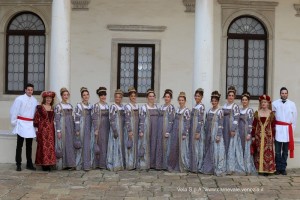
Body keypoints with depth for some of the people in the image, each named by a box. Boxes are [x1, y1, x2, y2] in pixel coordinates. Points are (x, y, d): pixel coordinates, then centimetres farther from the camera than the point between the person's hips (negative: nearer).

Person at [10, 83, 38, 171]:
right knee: (19, 145, -1)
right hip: (21, 124, -4)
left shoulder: (34, 100, 7)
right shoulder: (19, 99, -5)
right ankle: (18, 164, 5)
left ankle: (29, 164, 19)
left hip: (31, 124, 4)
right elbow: (14, 111, -3)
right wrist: (14, 122, -3)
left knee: (29, 145, 11)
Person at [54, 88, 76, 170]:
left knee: (70, 145, 5)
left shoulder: (70, 106, 13)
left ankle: (70, 163, 10)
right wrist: (58, 131, -14)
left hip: (70, 127, 6)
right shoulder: (58, 106, -6)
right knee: (62, 145, -4)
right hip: (62, 127, -6)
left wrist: (73, 129, 14)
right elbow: (57, 119, -9)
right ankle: (62, 164, 3)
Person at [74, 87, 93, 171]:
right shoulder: (79, 106, -4)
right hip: (81, 127, -5)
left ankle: (87, 164, 15)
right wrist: (77, 130, -12)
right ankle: (79, 165, 5)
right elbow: (77, 118, -7)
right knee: (80, 145, -2)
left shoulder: (91, 106, 11)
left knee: (88, 145, 6)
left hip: (89, 128, 5)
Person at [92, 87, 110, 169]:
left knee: (106, 145, 9)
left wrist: (109, 128, 12)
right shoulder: (96, 105, -7)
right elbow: (94, 118, -10)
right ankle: (98, 163, 5)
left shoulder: (107, 105, 11)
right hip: (99, 127, -6)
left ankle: (104, 162, 17)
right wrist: (96, 130, -15)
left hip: (106, 128, 6)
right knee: (99, 145, -3)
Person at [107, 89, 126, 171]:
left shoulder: (122, 106, 11)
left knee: (121, 146, 11)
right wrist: (114, 131, -21)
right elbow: (111, 120, -15)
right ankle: (114, 165, 2)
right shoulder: (113, 107, -11)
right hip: (116, 129, -7)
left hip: (122, 129, 7)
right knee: (115, 145, -5)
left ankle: (120, 164, 19)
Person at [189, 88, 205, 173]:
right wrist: (192, 131, 16)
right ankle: (193, 167, 17)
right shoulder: (195, 106, 14)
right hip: (193, 129, 9)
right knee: (193, 147, 11)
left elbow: (200, 120, -16)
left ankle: (198, 167, 4)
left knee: (197, 148, -3)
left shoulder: (201, 107, -11)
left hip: (198, 129, -9)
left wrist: (198, 132, -20)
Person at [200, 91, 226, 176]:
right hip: (209, 133, 6)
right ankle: (208, 168, 18)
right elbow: (206, 123, 13)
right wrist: (206, 134, 9)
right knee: (208, 150, 9)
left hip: (216, 133, -6)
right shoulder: (209, 111, 11)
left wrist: (218, 135, -16)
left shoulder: (220, 111, -6)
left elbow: (220, 125, -10)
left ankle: (218, 170, 1)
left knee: (216, 150, -5)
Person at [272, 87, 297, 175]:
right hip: (278, 128, -1)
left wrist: (292, 129, 8)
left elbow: (294, 117, 10)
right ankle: (278, 168, 7)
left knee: (285, 150, 7)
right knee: (277, 150, -1)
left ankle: (283, 168, 14)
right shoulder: (275, 103, 0)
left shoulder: (292, 104, 5)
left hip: (288, 129, 2)